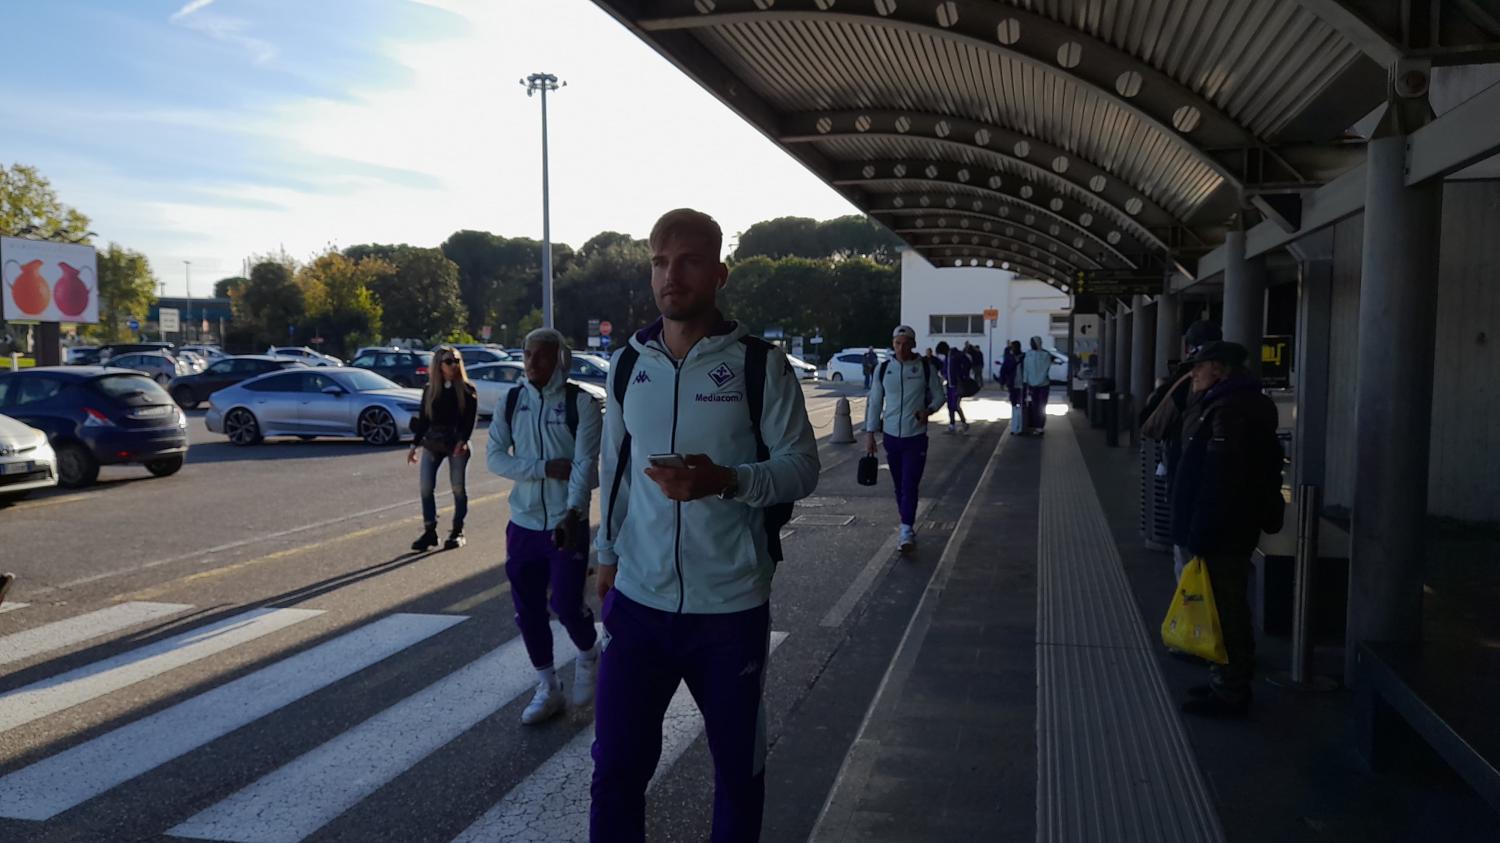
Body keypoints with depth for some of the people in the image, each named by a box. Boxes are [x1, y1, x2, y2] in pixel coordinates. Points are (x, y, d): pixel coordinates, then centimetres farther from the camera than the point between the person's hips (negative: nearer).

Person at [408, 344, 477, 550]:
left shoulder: (467, 389, -1)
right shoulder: (430, 390, 8)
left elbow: (470, 419, -8)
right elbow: (423, 419, 12)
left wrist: (463, 441, -21)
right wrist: (415, 444, 7)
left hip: (457, 443, -3)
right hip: (432, 442, 3)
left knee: (458, 488, 2)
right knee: (426, 487, -2)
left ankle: (457, 531, 12)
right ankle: (430, 531, 6)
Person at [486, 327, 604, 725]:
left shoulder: (581, 403, -9)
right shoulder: (510, 401, 3)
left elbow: (586, 464, -18)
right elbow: (494, 456, -3)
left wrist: (572, 512, -32)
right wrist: (546, 468, -16)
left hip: (568, 523, -4)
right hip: (523, 523, 4)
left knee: (566, 604, -7)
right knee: (528, 610, 9)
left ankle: (588, 655, 28)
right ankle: (547, 688, 28)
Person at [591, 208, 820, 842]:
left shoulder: (759, 364, -7)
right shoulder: (628, 364, 5)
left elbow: (802, 465, -8)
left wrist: (725, 480, -24)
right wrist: (608, 553, 16)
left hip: (732, 604, -2)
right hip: (638, 599, 3)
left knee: (739, 765, 14)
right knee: (616, 767, 6)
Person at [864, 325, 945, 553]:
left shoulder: (925, 368, -3)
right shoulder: (883, 369, 2)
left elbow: (938, 396, 6)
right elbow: (874, 402, 7)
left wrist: (929, 410, -16)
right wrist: (870, 433, 3)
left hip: (916, 437, -3)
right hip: (891, 436, 3)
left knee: (909, 486, -10)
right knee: (899, 486, 11)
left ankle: (907, 531, -11)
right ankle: (907, 527, 24)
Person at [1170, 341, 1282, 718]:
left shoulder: (1230, 409, -20)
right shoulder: (1235, 403, 15)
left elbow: (1221, 478, -26)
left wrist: (1202, 532, -23)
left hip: (1223, 531, -11)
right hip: (1230, 528, 11)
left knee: (1226, 609, -3)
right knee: (1227, 607, 17)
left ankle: (1229, 692, 6)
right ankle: (1226, 682, 28)